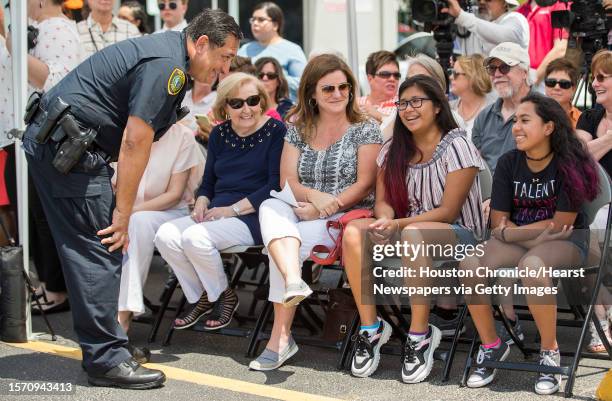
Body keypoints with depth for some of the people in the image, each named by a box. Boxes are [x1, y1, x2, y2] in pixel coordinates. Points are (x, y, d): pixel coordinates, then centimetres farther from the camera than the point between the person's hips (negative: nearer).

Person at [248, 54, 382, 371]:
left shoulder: (365, 129, 5)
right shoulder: (298, 131, 16)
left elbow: (365, 184, -5)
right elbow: (287, 181, 7)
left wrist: (325, 209, -17)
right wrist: (314, 195, -15)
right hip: (303, 215, 4)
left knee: (284, 242, -29)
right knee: (269, 208, -30)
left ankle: (281, 336, -27)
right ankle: (293, 283, -54)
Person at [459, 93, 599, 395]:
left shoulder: (569, 164, -13)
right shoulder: (508, 162, -1)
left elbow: (561, 223, -14)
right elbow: (499, 221, 1)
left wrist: (511, 231, -11)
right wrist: (538, 233, -15)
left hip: (566, 241, -4)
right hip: (518, 242, 4)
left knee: (531, 265, -39)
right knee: (468, 266, -25)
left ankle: (550, 352, -20)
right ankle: (492, 345, -4)